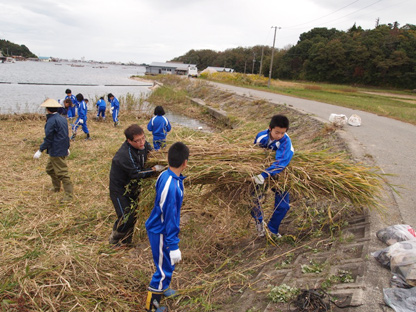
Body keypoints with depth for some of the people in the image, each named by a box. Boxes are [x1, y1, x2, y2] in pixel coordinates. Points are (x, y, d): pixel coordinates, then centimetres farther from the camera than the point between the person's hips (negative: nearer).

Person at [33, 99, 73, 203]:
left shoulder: (51, 121, -17)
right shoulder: (63, 119, 10)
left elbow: (48, 139, -18)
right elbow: (66, 135, 19)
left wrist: (40, 150, -12)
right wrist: (67, 147, 28)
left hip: (56, 152, -10)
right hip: (62, 149, 10)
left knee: (62, 173, -4)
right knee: (50, 169, 24)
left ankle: (69, 195, 0)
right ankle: (56, 187, 38)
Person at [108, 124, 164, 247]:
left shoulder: (143, 145, -11)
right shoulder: (124, 155, -34)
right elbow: (137, 173, -29)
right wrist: (155, 169, -27)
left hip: (132, 186, 8)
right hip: (119, 188, -7)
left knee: (133, 214, 16)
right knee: (126, 217, -5)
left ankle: (126, 240, 37)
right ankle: (114, 238, 23)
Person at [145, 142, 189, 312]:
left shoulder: (164, 175, -6)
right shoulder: (171, 187, -34)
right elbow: (169, 217, -28)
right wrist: (173, 246, -19)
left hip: (159, 227, 9)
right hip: (160, 232, -9)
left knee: (167, 263, 27)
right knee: (164, 269, 9)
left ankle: (162, 289, 51)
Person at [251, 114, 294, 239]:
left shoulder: (285, 141, -28)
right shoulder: (261, 136, -18)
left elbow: (280, 162, -43)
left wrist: (264, 175, -54)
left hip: (278, 174, -2)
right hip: (261, 172, 2)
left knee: (283, 205, -2)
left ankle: (272, 229, 23)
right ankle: (259, 222, 27)